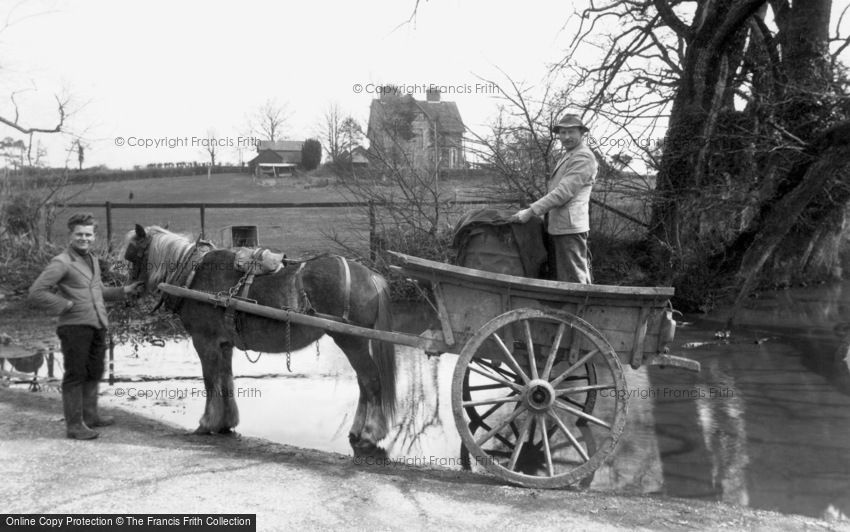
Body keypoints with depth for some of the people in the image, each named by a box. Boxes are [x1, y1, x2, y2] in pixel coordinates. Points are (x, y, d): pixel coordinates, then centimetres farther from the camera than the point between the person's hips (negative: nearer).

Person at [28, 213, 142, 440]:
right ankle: (74, 424, 6)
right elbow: (36, 294, -16)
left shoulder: (93, 260, 15)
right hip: (75, 327, -8)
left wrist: (124, 291, 18)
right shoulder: (61, 263, -11)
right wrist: (65, 305, -17)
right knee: (75, 375, -1)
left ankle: (90, 415, 32)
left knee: (94, 372, 18)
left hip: (98, 326, 8)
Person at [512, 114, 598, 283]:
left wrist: (531, 211, -20)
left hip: (570, 227, -11)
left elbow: (563, 192, -20)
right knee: (561, 278, 15)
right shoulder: (567, 157, 22)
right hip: (559, 226, 11)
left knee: (574, 279, -9)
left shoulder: (583, 157, -12)